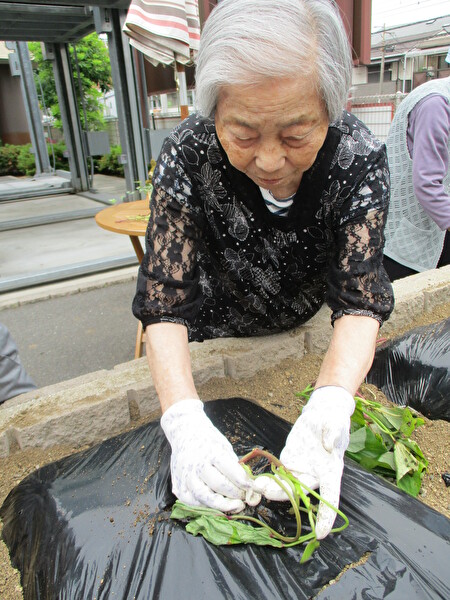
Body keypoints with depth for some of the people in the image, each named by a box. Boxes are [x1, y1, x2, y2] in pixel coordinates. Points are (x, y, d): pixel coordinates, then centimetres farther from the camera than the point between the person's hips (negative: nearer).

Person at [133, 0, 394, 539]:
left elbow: (361, 299, -29)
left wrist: (330, 404, -48)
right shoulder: (187, 156, -31)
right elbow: (164, 304, -31)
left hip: (307, 329, 1)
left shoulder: (360, 158, -28)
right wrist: (184, 418, -47)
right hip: (215, 334, 0)